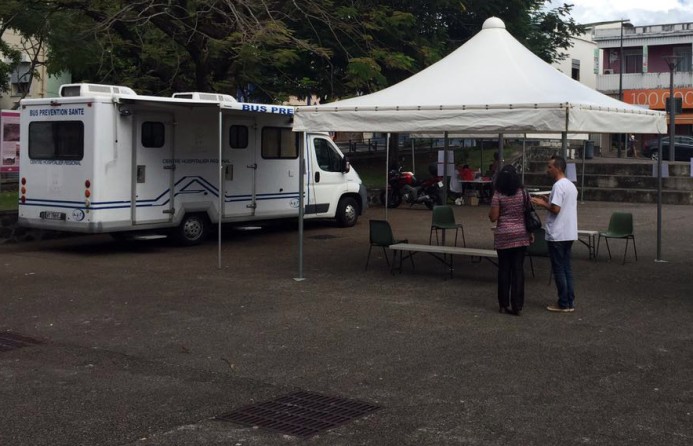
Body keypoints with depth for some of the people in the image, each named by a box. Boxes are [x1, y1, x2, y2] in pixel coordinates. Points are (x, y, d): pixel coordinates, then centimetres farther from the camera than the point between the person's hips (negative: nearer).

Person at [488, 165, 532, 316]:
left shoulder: (498, 195, -8)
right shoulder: (523, 192, 0)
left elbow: (493, 217, -10)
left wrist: (490, 212, 13)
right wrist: (530, 233, 12)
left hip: (503, 236, -2)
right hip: (521, 235, 2)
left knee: (504, 269, 7)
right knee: (518, 269, 3)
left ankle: (504, 304, 13)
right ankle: (517, 305, 1)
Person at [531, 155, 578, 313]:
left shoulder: (558, 186, -16)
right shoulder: (571, 185, 12)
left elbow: (555, 209, -21)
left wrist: (543, 204, -5)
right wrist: (549, 201, 17)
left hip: (557, 235, -9)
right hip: (569, 234, 9)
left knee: (559, 270, -1)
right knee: (567, 268, 12)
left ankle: (563, 304, 3)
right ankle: (570, 302, 14)